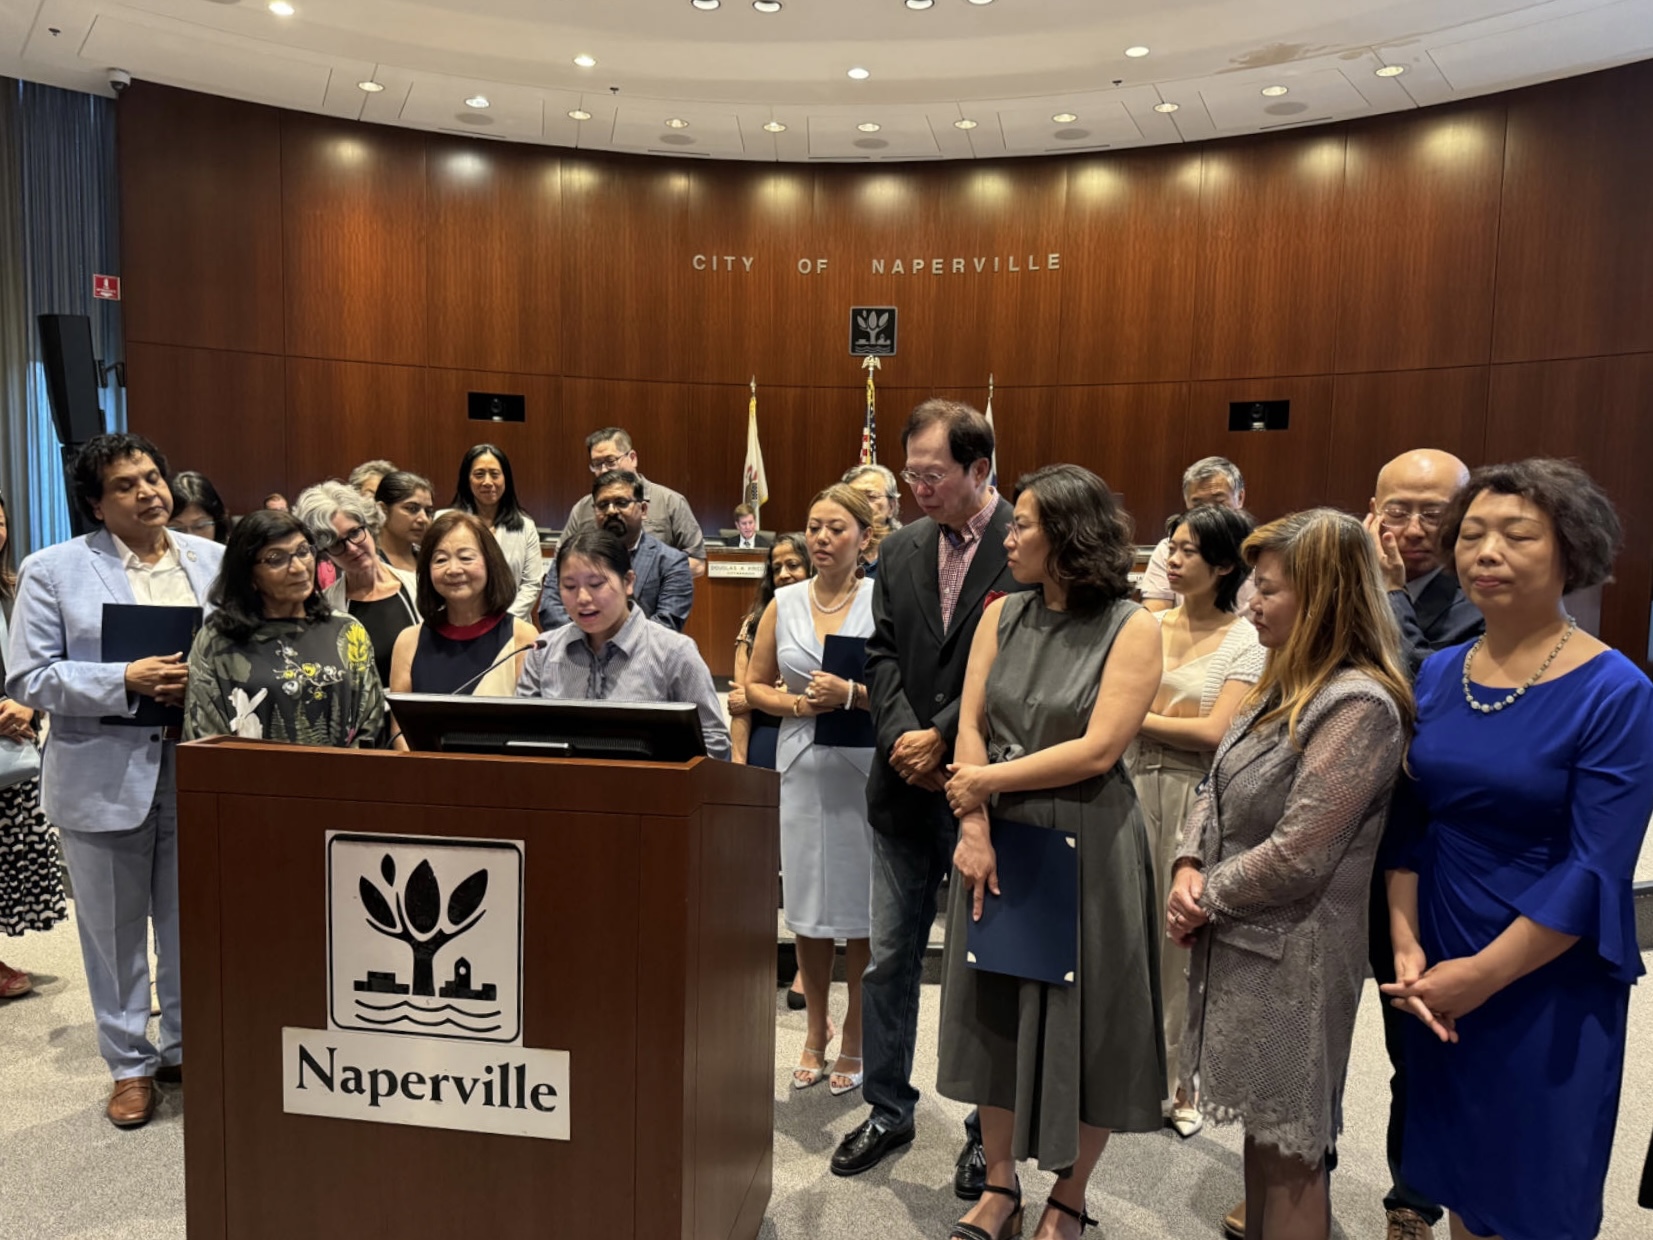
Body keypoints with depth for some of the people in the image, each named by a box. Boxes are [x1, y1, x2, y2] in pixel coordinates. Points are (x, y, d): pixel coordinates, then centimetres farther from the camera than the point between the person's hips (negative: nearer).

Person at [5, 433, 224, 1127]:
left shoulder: (215, 561, 5)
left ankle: (186, 1047, 32)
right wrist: (126, 682, -19)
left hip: (197, 773, 2)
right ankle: (130, 1065, 29)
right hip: (103, 778, -2)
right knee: (113, 930, 11)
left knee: (190, 922, 13)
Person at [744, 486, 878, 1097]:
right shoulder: (785, 603, 8)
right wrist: (798, 704, -5)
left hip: (865, 768, -3)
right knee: (807, 907, 10)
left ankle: (855, 1040, 22)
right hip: (802, 766, 3)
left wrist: (850, 694, -18)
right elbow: (754, 684, 12)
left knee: (861, 910, 4)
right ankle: (815, 1034, 28)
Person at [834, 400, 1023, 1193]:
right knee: (889, 957, 14)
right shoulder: (901, 549, 7)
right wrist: (903, 738, -11)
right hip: (905, 788, 5)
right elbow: (882, 654, 4)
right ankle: (888, 1110, 32)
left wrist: (941, 736, -17)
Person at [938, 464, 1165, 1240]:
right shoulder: (1002, 616, 4)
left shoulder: (1131, 629, -9)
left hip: (1086, 845, -4)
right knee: (996, 1010, 13)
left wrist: (988, 781, -12)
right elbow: (970, 725, -1)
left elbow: (1099, 749, -16)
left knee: (1079, 1017, 8)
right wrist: (974, 828, -12)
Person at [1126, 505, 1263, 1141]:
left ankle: (1180, 1077, 24)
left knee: (1183, 940, 6)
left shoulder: (1245, 642, -4)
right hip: (1132, 787, 3)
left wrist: (1136, 716, -8)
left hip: (1194, 799, -3)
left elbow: (1216, 732, -13)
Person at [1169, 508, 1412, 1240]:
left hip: (1289, 957, -9)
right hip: (1240, 943, 9)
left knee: (1289, 1150, 7)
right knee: (1262, 1130, 22)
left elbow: (1295, 855, -24)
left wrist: (1206, 901, -11)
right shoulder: (1288, 686, 9)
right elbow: (1218, 790, 12)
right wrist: (1189, 869, -4)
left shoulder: (1358, 706, -21)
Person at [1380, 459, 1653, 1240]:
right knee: (1457, 1174, 19)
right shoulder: (1437, 675, 0)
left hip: (1550, 986, -4)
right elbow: (1409, 823, 4)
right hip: (1439, 980, 5)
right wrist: (1406, 948, -6)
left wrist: (1482, 974, -17)